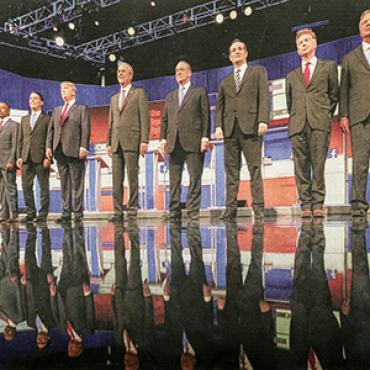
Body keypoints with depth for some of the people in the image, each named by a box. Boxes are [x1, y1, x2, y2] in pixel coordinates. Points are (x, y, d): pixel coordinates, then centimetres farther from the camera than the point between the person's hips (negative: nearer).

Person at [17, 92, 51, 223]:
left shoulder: (47, 119, 3)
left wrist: (48, 157, -11)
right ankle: (30, 213, 12)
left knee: (44, 187, 0)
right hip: (26, 158, 5)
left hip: (41, 158, -5)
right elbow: (21, 139, 17)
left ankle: (43, 214, 5)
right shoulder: (24, 119, 19)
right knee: (26, 186, 4)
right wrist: (19, 156, 7)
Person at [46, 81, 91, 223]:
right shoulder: (57, 110, 23)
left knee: (77, 184, -4)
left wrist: (83, 147, -14)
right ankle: (66, 212, 9)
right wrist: (49, 146, 6)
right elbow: (51, 129, 18)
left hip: (74, 150, -5)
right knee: (64, 184, 5)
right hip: (59, 150, 5)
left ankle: (78, 213, 0)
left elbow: (85, 129, -3)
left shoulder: (82, 109, 7)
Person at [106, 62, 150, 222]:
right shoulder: (114, 98, 24)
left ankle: (132, 210, -2)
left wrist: (144, 140, -11)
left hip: (131, 141, -5)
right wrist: (109, 142, 11)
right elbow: (111, 122, 21)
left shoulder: (139, 93, 8)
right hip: (116, 142, 5)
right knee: (116, 179, 2)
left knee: (132, 177, -6)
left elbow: (144, 117, -1)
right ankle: (118, 211, 4)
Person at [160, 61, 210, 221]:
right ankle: (174, 211, 6)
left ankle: (193, 210, -2)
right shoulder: (170, 96, 23)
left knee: (195, 178, -5)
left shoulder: (199, 92, 11)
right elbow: (165, 119, 18)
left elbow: (205, 116, 3)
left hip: (193, 141, -4)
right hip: (174, 142, 4)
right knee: (174, 179, 3)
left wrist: (205, 137, -8)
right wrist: (163, 138, 5)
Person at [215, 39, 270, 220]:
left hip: (250, 126, -4)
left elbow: (264, 97, 1)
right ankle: (231, 208, 1)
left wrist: (263, 120, -12)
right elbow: (219, 105, 17)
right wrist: (218, 125, 0)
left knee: (255, 169, -7)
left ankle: (258, 207, -7)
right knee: (231, 171, 0)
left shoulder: (258, 71, 14)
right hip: (230, 128, 4)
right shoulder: (225, 81, 24)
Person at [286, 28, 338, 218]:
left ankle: (318, 204, -6)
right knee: (301, 167, -3)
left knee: (318, 165, -9)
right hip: (298, 125, 2)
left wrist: (326, 115, 9)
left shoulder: (328, 66, 17)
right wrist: (296, 118, 13)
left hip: (319, 124, -2)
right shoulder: (291, 76, 22)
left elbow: (333, 94, 16)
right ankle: (305, 204, 0)